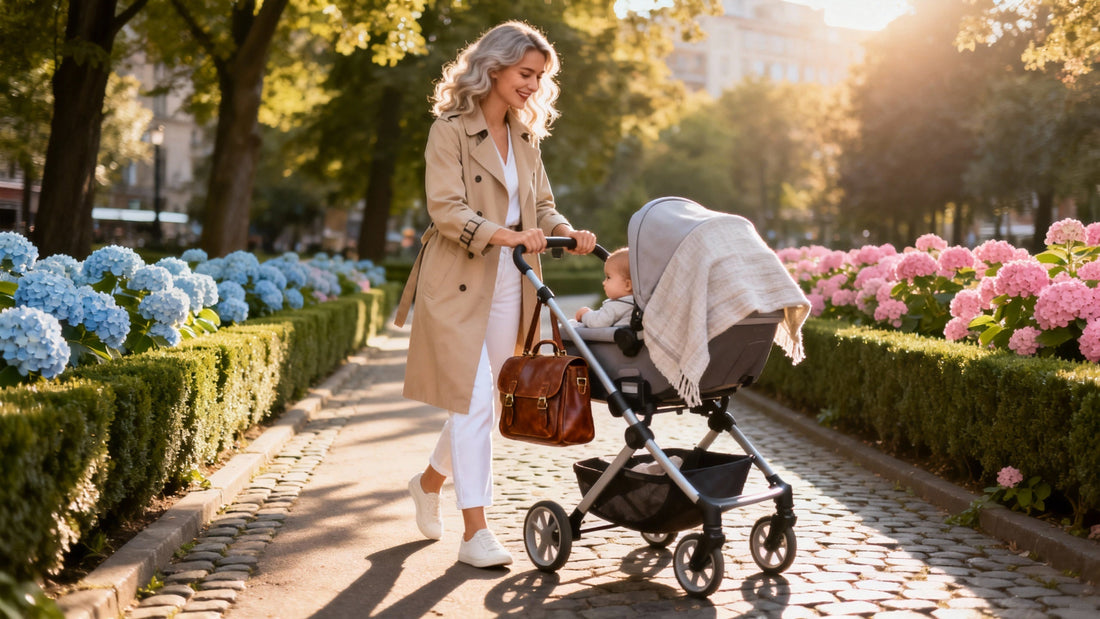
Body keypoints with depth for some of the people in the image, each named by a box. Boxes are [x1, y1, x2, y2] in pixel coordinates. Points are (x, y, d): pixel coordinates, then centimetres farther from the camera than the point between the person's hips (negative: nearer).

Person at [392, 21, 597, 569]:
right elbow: (445, 209, -17)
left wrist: (567, 232, -8)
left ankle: (429, 481, 36)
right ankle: (475, 532, -4)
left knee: (491, 401, 12)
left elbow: (541, 205, 13)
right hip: (458, 282, -7)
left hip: (508, 284, 7)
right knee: (473, 400, -10)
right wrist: (504, 234, -30)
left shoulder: (525, 137, 14)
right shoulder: (451, 130, -7)